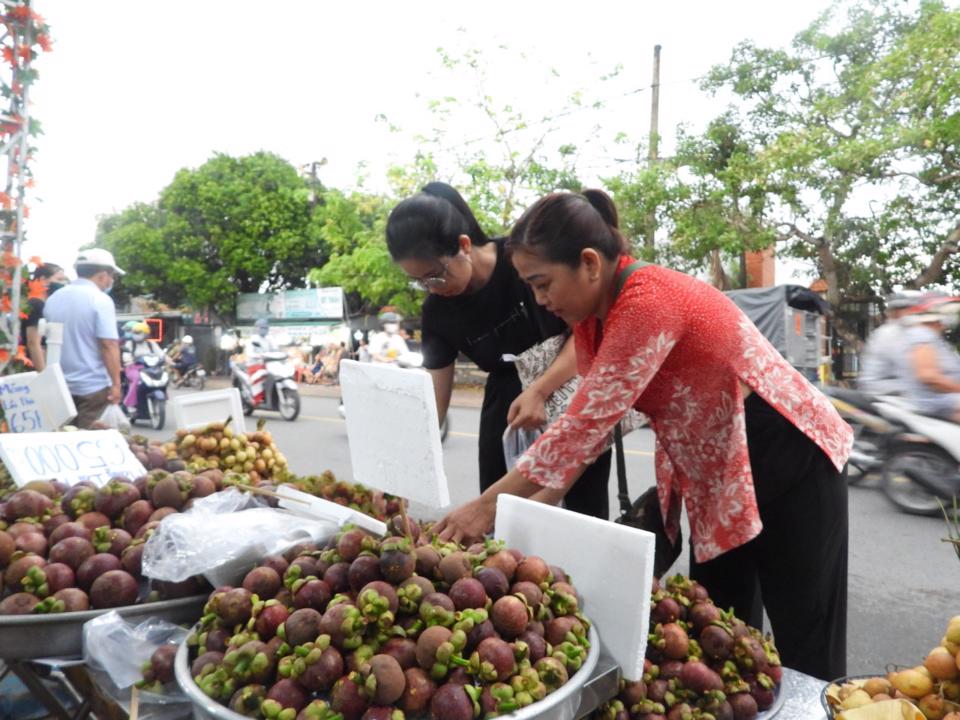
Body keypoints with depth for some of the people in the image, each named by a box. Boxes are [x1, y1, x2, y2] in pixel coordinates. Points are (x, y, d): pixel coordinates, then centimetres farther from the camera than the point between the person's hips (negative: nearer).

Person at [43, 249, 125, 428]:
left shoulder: (53, 299, 10)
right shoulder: (100, 300, -13)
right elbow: (108, 345, -18)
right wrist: (116, 383, -14)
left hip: (59, 386, 7)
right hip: (93, 386, -7)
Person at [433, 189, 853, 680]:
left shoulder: (649, 302, -31)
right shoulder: (593, 309, -3)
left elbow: (587, 424, -33)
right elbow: (590, 420, 0)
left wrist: (487, 505, -28)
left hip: (786, 456, -8)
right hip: (718, 472, 8)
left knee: (804, 647, 6)